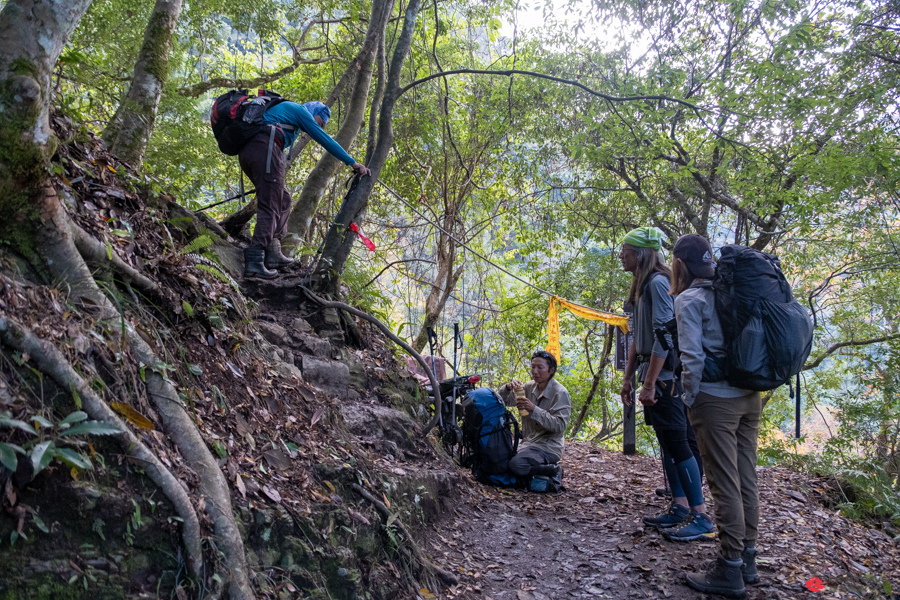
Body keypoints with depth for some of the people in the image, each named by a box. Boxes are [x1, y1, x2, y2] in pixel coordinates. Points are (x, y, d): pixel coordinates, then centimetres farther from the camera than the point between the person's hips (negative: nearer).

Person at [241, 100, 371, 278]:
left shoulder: (284, 108, 36)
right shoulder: (300, 111, 10)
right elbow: (325, 139, 5)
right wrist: (353, 163, 8)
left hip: (245, 152, 9)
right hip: (265, 148, -9)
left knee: (283, 201, 15)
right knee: (270, 206, -12)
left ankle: (272, 254, 11)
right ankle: (254, 261, -21)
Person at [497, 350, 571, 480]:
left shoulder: (560, 393, -13)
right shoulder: (530, 387, 7)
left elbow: (559, 425, -21)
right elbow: (504, 401, 8)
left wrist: (534, 409, -30)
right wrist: (508, 388, -15)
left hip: (548, 447, -8)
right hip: (527, 442, 8)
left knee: (516, 465, -29)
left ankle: (554, 470, -5)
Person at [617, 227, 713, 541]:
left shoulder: (658, 283, -14)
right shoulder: (642, 286, 16)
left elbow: (665, 336, -22)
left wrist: (649, 384, -22)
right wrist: (628, 378, 19)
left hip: (665, 377, -10)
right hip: (653, 378, 10)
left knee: (677, 442, -7)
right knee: (668, 443, 12)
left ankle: (701, 517, -1)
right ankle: (680, 507, 20)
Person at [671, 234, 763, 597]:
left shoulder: (689, 300, -8)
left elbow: (692, 357, -15)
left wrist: (689, 398, -5)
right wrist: (752, 382, 16)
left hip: (715, 400, -7)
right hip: (749, 396, 7)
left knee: (724, 483, -2)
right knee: (746, 478, 13)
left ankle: (730, 570, 6)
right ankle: (747, 558, 23)